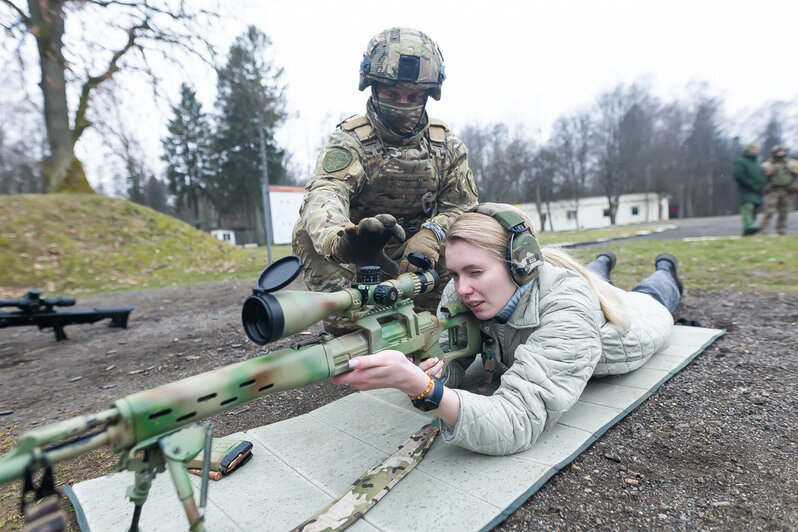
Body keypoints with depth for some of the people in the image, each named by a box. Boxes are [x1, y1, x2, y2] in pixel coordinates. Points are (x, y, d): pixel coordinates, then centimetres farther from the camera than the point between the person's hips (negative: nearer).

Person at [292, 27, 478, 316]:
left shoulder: (447, 146, 0)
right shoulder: (350, 139, -12)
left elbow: (462, 205, -2)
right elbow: (324, 193, -32)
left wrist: (431, 233, -26)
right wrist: (341, 240, -57)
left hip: (414, 261, 3)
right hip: (356, 262, -2)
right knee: (307, 232, -26)